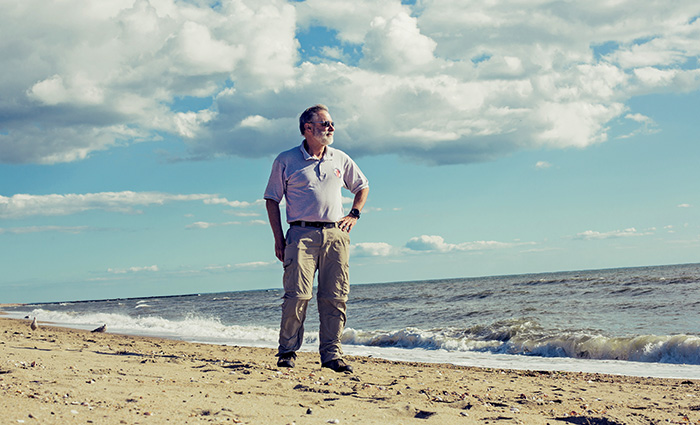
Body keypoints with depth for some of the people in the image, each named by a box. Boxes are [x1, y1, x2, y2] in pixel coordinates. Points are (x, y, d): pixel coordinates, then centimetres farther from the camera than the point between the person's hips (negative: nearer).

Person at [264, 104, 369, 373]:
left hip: (335, 235, 3)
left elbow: (362, 187, 29)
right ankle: (287, 351, 0)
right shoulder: (286, 160, 6)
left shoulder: (340, 159, 16)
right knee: (297, 294, -12)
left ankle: (331, 355, 4)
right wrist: (278, 238, -1)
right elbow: (272, 199, 8)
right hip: (302, 233, -3)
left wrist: (354, 215, 13)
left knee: (335, 297, -1)